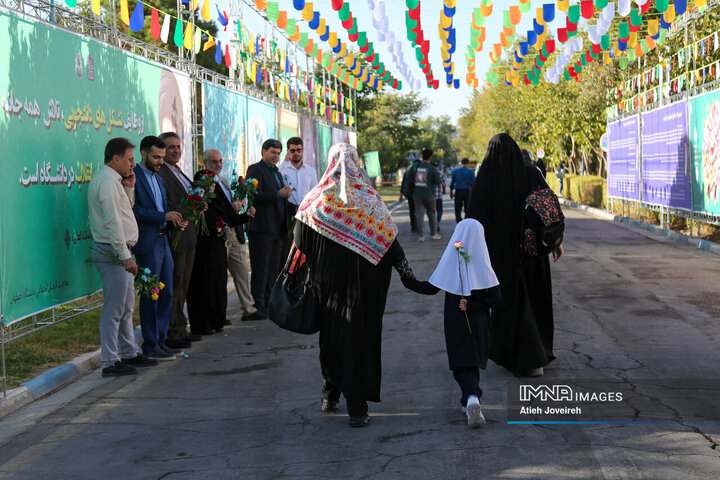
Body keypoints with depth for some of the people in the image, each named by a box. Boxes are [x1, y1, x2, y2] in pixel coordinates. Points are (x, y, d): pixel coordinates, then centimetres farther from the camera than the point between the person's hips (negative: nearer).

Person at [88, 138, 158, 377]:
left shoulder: (113, 180, 16)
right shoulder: (106, 182, -16)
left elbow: (125, 210, 25)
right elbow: (112, 223, -21)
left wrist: (129, 188, 11)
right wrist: (125, 255, -22)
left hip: (120, 252, 11)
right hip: (113, 252, -11)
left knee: (127, 306, 17)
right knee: (113, 309, -7)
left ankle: (130, 352, 27)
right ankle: (110, 362, -3)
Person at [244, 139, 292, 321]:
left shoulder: (276, 171, 21)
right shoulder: (255, 169, -6)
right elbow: (256, 196, -19)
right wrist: (279, 194, -23)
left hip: (277, 229, 9)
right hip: (262, 228, -9)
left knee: (273, 268, 11)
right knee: (260, 268, -8)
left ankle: (269, 304, 17)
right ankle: (258, 306, -7)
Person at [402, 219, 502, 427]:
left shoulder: (449, 262, -7)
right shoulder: (483, 264, -8)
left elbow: (431, 288, -2)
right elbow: (495, 296, -12)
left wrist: (406, 280, 9)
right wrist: (472, 306, -9)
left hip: (455, 323, 0)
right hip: (478, 323, 1)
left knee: (462, 365, 1)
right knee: (473, 362, 18)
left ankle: (471, 397, -22)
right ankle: (468, 401, 23)